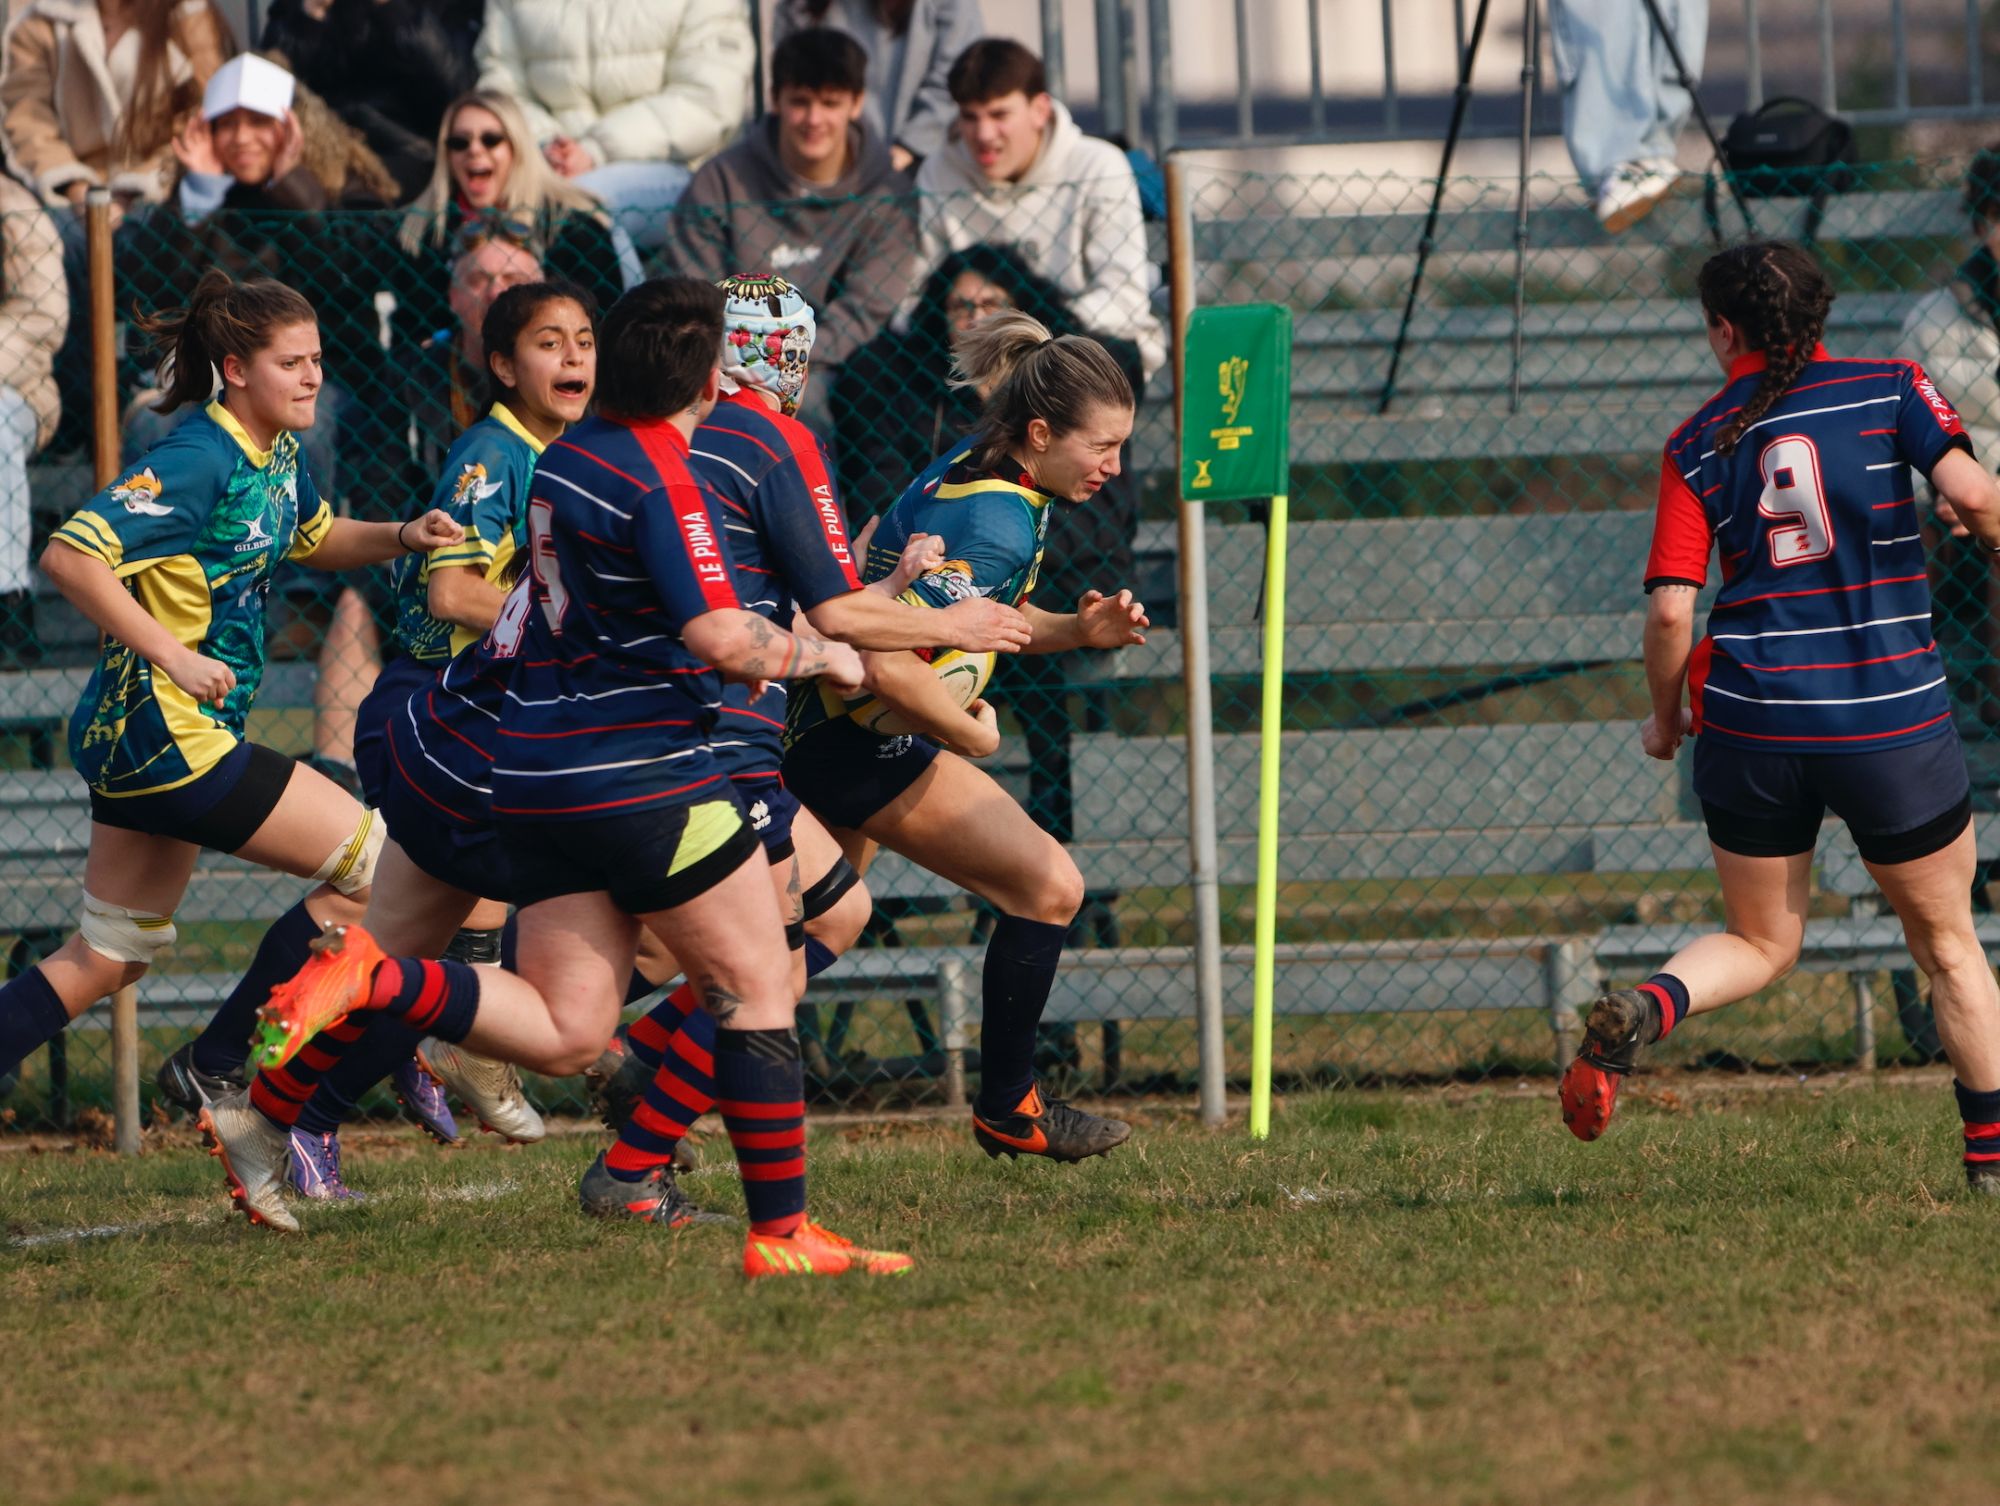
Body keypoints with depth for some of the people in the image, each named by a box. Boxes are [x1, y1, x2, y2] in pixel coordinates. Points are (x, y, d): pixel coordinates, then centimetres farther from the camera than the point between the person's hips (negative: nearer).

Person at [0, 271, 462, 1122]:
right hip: (164, 731, -10)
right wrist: (173, 656, -26)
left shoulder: (275, 455, 10)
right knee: (364, 862, -3)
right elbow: (69, 555, -26)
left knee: (108, 958, 15)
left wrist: (402, 537, 10)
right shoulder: (197, 461, -19)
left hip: (137, 736, 10)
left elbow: (316, 539, 30)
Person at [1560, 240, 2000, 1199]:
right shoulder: (1891, 389, 0)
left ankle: (1641, 1011, -11)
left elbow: (1670, 612, -2)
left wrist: (1665, 720, 14)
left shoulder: (1700, 443, 4)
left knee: (1761, 942, 18)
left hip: (1750, 721, 2)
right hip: (1891, 719, -2)